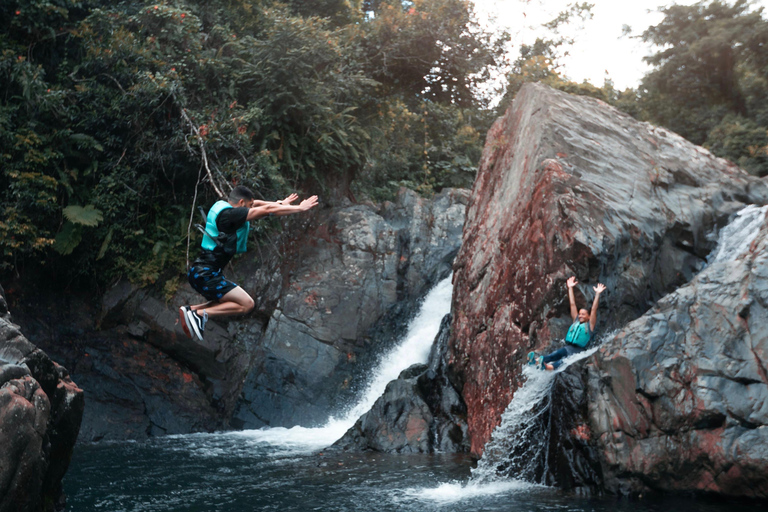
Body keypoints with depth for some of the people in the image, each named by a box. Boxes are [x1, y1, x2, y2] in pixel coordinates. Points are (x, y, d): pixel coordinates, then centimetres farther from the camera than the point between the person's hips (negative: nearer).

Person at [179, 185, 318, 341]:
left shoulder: (221, 205, 8)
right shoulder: (228, 213, -19)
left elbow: (257, 204, 21)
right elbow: (267, 210, -16)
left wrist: (281, 204, 21)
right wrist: (300, 208, -11)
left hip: (201, 273, 10)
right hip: (206, 275, -10)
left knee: (228, 301, 23)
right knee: (246, 304, -8)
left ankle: (192, 310, 9)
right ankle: (200, 314, -13)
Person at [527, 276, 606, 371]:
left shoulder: (589, 325, 14)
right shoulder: (576, 321, 26)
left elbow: (594, 310, 3)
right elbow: (572, 304, 26)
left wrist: (597, 294, -5)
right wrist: (570, 288, 25)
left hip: (579, 351, -4)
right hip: (568, 347, 4)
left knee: (565, 359, -35)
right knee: (555, 354, -28)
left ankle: (550, 367, -66)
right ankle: (538, 360, -58)